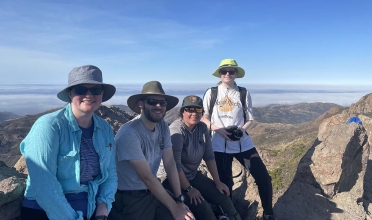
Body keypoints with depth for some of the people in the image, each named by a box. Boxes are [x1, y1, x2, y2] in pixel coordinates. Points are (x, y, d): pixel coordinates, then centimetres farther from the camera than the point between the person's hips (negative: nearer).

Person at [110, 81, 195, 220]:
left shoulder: (163, 126, -3)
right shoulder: (129, 134, -25)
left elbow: (170, 163, -4)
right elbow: (147, 177, -23)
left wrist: (179, 199, -9)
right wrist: (174, 207, -18)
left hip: (152, 191, 6)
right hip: (130, 199, -6)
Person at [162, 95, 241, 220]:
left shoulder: (202, 127, -2)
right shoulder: (177, 131, -23)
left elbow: (209, 156, 2)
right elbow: (175, 165, -25)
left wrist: (217, 182, 4)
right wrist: (189, 189, -17)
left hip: (193, 175, 7)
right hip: (176, 179, -7)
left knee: (223, 198, 1)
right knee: (204, 209, -20)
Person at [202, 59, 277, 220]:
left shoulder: (244, 93, 3)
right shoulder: (211, 93, 1)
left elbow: (250, 119, 6)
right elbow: (203, 117, 2)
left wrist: (242, 129, -14)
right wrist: (218, 129, -14)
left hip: (243, 143, 1)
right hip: (219, 145, -1)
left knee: (263, 177, -1)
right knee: (225, 183, 9)